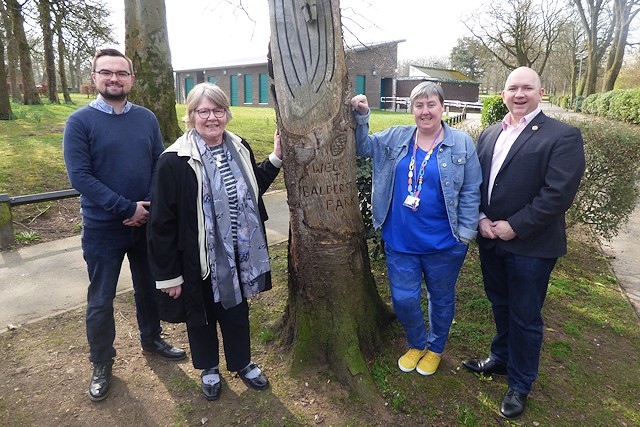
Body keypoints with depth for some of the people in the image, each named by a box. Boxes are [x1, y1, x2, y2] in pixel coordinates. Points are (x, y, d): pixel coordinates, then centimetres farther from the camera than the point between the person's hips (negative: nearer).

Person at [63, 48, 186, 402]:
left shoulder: (146, 118, 3)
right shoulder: (80, 121, -8)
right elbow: (80, 176, -15)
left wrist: (148, 206, -14)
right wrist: (128, 208, -20)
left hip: (147, 223, 4)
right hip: (103, 228, -3)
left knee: (149, 288, 18)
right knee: (100, 300, 9)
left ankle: (151, 339, 41)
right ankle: (101, 364, 29)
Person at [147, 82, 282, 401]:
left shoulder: (239, 148, -1)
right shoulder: (175, 161, -18)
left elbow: (255, 188, 15)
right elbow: (162, 222, -15)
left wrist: (275, 159, 2)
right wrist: (168, 274, -12)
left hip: (239, 254, 4)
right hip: (200, 259, -4)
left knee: (238, 311, 21)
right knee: (202, 316, 19)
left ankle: (242, 363, 45)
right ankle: (208, 368, 45)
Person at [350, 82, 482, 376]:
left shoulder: (461, 143, -5)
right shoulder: (395, 138, 2)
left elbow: (470, 193, -4)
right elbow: (362, 147, 7)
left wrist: (466, 233, -7)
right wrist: (361, 116, -9)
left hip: (443, 243, -1)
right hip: (400, 240, 2)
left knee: (441, 298, 17)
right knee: (404, 300, 9)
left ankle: (435, 349, 43)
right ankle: (416, 344, 39)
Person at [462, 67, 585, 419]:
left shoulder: (562, 136, -11)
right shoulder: (489, 134, 7)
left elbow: (559, 193, -18)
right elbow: (476, 182, 7)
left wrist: (514, 227, -18)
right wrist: (481, 218, -7)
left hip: (531, 245, -5)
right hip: (491, 240, 5)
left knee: (525, 317, 10)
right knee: (500, 306, 22)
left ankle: (520, 384, 31)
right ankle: (501, 360, 45)